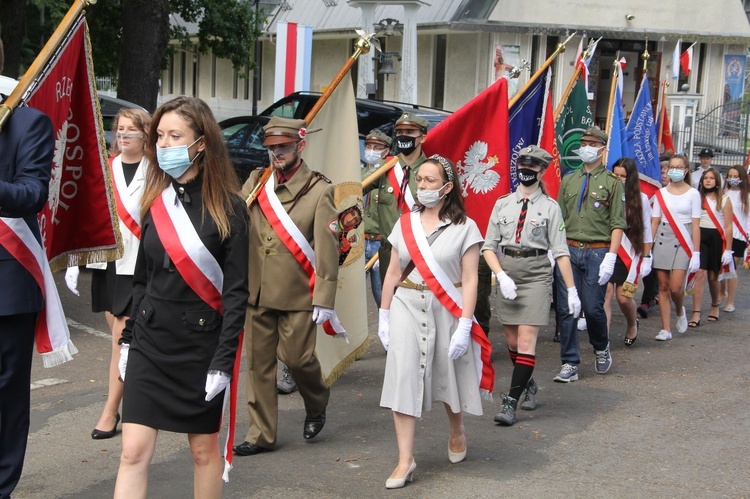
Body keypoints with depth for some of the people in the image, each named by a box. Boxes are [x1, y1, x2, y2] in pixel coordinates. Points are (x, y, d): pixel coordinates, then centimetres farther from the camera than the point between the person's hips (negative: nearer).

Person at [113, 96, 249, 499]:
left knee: (204, 448, 10)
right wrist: (128, 340, 12)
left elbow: (236, 292, -9)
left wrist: (223, 360, -13)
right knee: (133, 451, -3)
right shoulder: (156, 202, 5)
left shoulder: (227, 209, -8)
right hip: (150, 343, 4)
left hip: (200, 343, -3)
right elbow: (142, 279, 13)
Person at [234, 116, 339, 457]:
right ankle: (261, 434, 17)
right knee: (258, 361, 7)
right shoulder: (256, 182, 8)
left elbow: (327, 248, -8)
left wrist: (324, 299, -13)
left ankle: (317, 405, 31)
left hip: (298, 295, -4)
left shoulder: (319, 190, -6)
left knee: (296, 357, -1)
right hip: (257, 292, 4)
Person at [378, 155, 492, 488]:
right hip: (407, 307, 3)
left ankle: (457, 430, 42)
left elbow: (469, 280, -8)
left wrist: (464, 326, -14)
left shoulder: (464, 227, -5)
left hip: (447, 310, -2)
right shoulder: (405, 224, 6)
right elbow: (392, 274, 9)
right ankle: (405, 460, -1)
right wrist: (384, 317, 7)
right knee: (403, 378, -5)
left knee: (448, 376, 11)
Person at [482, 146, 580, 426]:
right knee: (512, 341, 12)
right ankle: (528, 385, 35)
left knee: (526, 342, -11)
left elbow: (561, 252, -1)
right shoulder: (503, 204, 7)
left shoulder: (550, 207, 0)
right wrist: (502, 276, -11)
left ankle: (511, 403, -11)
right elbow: (488, 247, 5)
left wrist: (571, 290, -4)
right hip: (507, 275, 4)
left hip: (536, 276, -3)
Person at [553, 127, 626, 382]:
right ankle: (570, 364, 7)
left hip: (597, 252, -3)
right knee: (566, 309, 0)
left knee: (593, 308, -4)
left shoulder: (612, 183, 3)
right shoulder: (568, 180, 14)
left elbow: (617, 224, -2)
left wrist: (610, 258, -12)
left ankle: (602, 348, 26)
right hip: (569, 250, 3)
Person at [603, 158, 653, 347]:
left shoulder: (641, 199, 3)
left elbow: (646, 231, 7)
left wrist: (646, 257, 4)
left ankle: (632, 324, 33)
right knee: (605, 293, -9)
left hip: (630, 254, 0)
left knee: (623, 296, 1)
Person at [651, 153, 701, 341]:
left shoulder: (693, 194, 1)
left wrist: (696, 253, -6)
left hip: (683, 243, -2)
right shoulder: (661, 194, 8)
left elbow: (695, 225, -2)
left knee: (676, 287, -11)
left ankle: (680, 311, 22)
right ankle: (666, 329, 7)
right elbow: (654, 222, 8)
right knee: (663, 286, 2)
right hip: (662, 241, 3)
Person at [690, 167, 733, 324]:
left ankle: (715, 307, 36)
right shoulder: (697, 197, 5)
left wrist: (728, 249, -4)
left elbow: (728, 227, 0)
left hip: (717, 238, 0)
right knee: (700, 273, -12)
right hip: (699, 237, 0)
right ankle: (696, 314, -14)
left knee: (713, 276, 10)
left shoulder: (724, 199, 2)